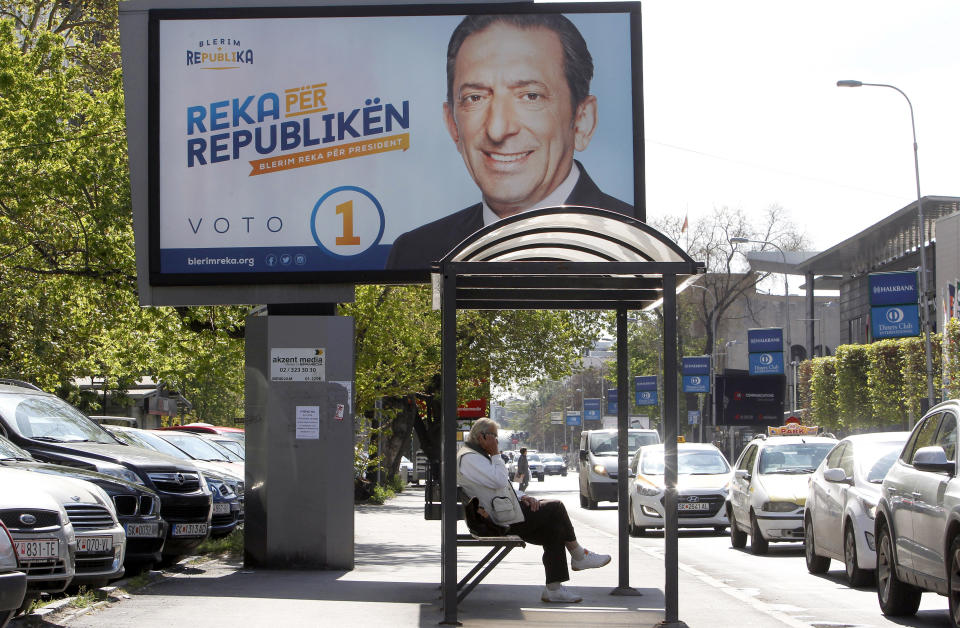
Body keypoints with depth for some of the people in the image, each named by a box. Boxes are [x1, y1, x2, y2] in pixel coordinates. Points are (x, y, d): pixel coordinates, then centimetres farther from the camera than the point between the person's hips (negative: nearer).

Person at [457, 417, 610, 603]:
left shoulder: (476, 456, 22)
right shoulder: (468, 458, -14)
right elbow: (499, 481, -24)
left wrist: (521, 497, 9)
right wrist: (494, 454, -13)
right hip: (506, 521, -11)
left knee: (555, 530, 1)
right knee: (556, 507, -10)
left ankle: (553, 588, -1)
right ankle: (578, 556, 6)